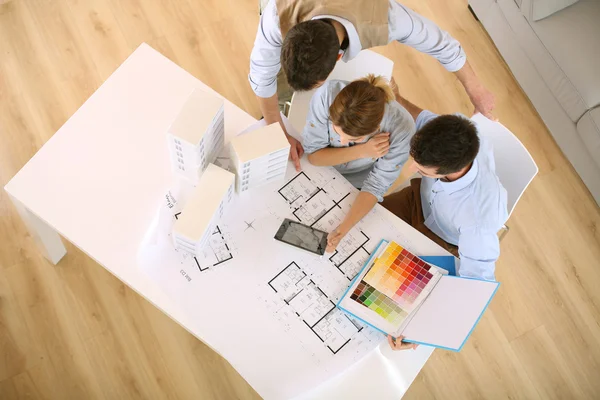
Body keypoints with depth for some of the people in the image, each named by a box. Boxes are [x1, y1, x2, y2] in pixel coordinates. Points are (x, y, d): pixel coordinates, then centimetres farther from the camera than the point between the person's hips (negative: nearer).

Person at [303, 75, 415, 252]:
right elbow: (313, 154, -23)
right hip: (319, 171, 1)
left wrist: (341, 230, -40)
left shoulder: (401, 127, -38)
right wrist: (361, 151, -38)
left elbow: (376, 186, -26)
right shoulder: (327, 94, -37)